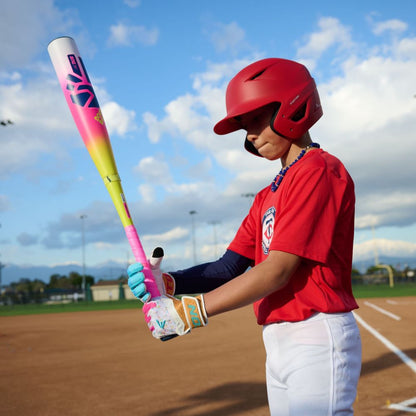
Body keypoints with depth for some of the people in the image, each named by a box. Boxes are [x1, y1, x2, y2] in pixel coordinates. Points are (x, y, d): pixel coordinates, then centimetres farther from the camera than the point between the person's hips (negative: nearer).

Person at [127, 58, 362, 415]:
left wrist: (189, 310, -19)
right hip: (277, 345, 8)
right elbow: (230, 268, 10)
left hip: (318, 342, -8)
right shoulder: (269, 196, 16)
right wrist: (168, 283, -7)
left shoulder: (320, 171, -11)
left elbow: (278, 270, -19)